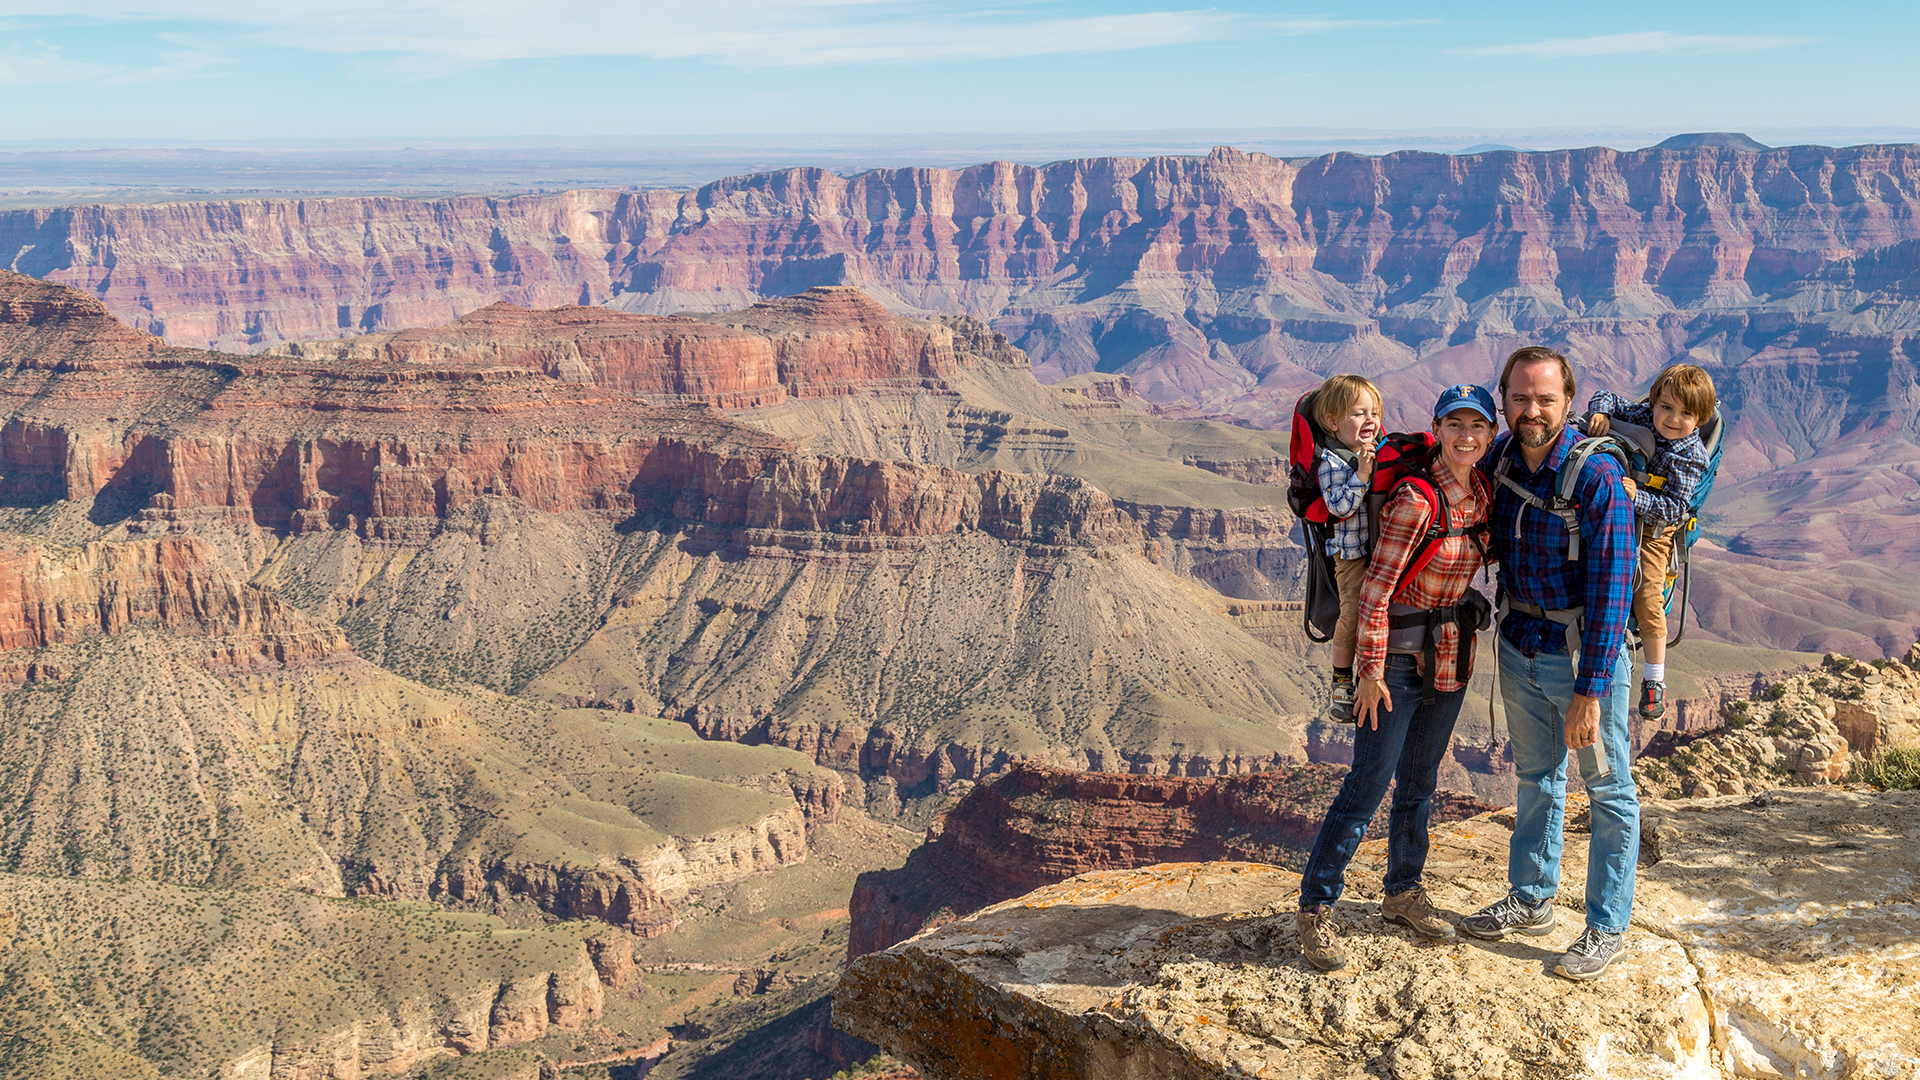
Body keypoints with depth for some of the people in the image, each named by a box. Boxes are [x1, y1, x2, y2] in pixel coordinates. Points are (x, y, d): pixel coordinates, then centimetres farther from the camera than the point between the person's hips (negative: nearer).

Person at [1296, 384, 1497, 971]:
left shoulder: (1483, 492, 1)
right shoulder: (1416, 499, -20)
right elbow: (1376, 590, -19)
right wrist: (1371, 671, -17)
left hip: (1449, 656, 7)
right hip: (1400, 652, -7)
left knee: (1420, 780, 17)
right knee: (1369, 783, -6)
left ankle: (1403, 891, 31)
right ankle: (1315, 907, 3)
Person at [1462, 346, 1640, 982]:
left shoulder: (1598, 478, -21)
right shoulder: (1499, 459, -3)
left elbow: (1610, 589, -22)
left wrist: (1588, 691, -24)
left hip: (1583, 652, -6)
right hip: (1519, 648, 6)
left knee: (1609, 790, 6)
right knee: (1536, 779, 20)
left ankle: (1606, 927, 17)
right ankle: (1531, 900, 35)